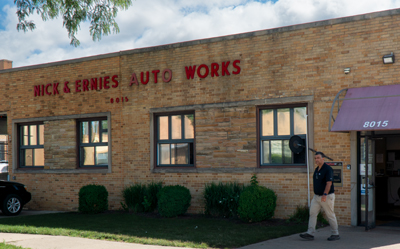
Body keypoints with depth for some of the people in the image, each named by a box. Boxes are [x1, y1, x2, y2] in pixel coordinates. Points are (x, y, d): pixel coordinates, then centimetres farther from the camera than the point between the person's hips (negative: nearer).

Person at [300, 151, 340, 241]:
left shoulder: (328, 169, -16)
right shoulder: (317, 169, 11)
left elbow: (329, 183, -24)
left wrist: (325, 195, -32)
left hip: (327, 197, -8)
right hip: (316, 196, 8)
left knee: (330, 215, 2)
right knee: (312, 213, -1)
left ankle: (335, 234, 15)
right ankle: (310, 234, -2)